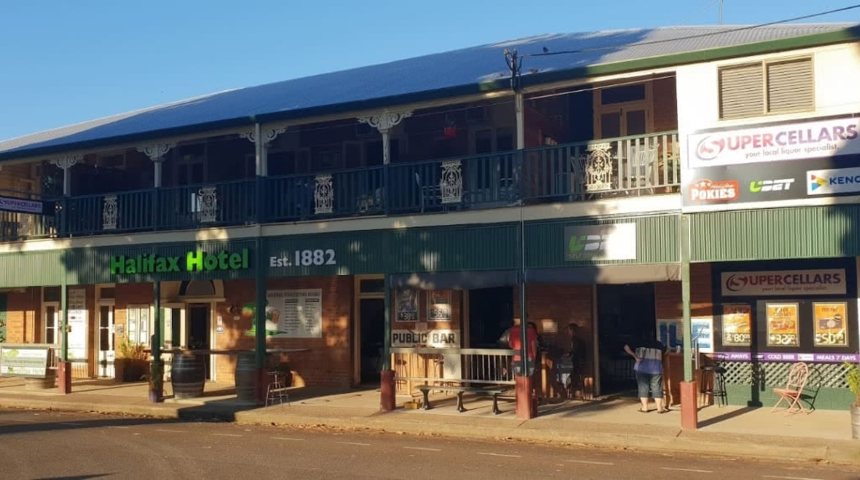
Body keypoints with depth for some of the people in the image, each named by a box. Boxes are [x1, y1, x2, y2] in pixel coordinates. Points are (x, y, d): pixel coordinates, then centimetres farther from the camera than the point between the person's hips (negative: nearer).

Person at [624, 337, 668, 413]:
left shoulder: (640, 343, 13)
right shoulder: (660, 345, 16)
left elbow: (626, 347, 3)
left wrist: (635, 356, 2)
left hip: (642, 368, 0)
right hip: (656, 369, 0)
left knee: (643, 387, 6)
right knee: (657, 388, 6)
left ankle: (644, 407, 7)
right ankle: (659, 408, 8)